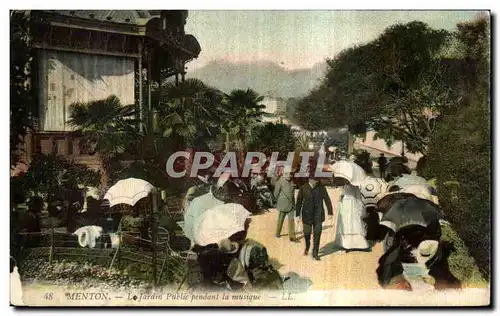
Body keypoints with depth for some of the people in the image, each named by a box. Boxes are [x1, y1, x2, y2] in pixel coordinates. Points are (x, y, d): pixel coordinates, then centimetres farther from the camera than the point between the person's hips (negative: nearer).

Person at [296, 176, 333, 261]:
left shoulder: (321, 188, -1)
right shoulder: (303, 188, -3)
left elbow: (327, 200, 3)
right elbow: (299, 202, 0)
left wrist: (330, 212, -1)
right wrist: (298, 215, -1)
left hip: (318, 215, 0)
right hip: (307, 215, 0)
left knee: (317, 234, -3)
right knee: (307, 233, 7)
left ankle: (315, 253, 7)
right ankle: (307, 247, 39)